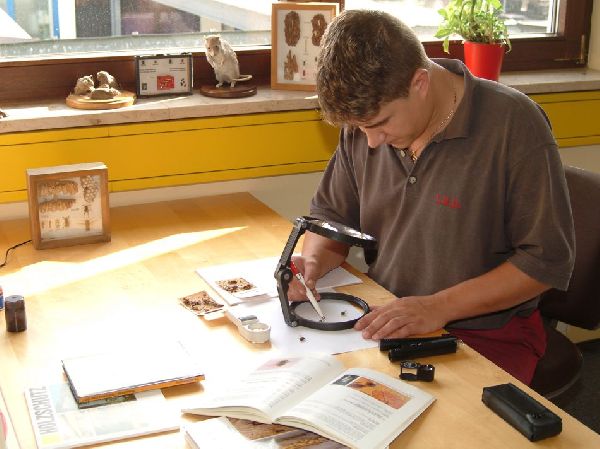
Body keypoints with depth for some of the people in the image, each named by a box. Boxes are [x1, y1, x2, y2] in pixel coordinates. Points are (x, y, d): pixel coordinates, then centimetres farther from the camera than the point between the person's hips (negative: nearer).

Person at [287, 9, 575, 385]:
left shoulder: (515, 124, -16)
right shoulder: (367, 117, 1)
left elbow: (548, 260, -14)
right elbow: (332, 214, 14)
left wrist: (440, 306, -22)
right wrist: (314, 261, -9)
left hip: (486, 334, -4)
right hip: (384, 321, 5)